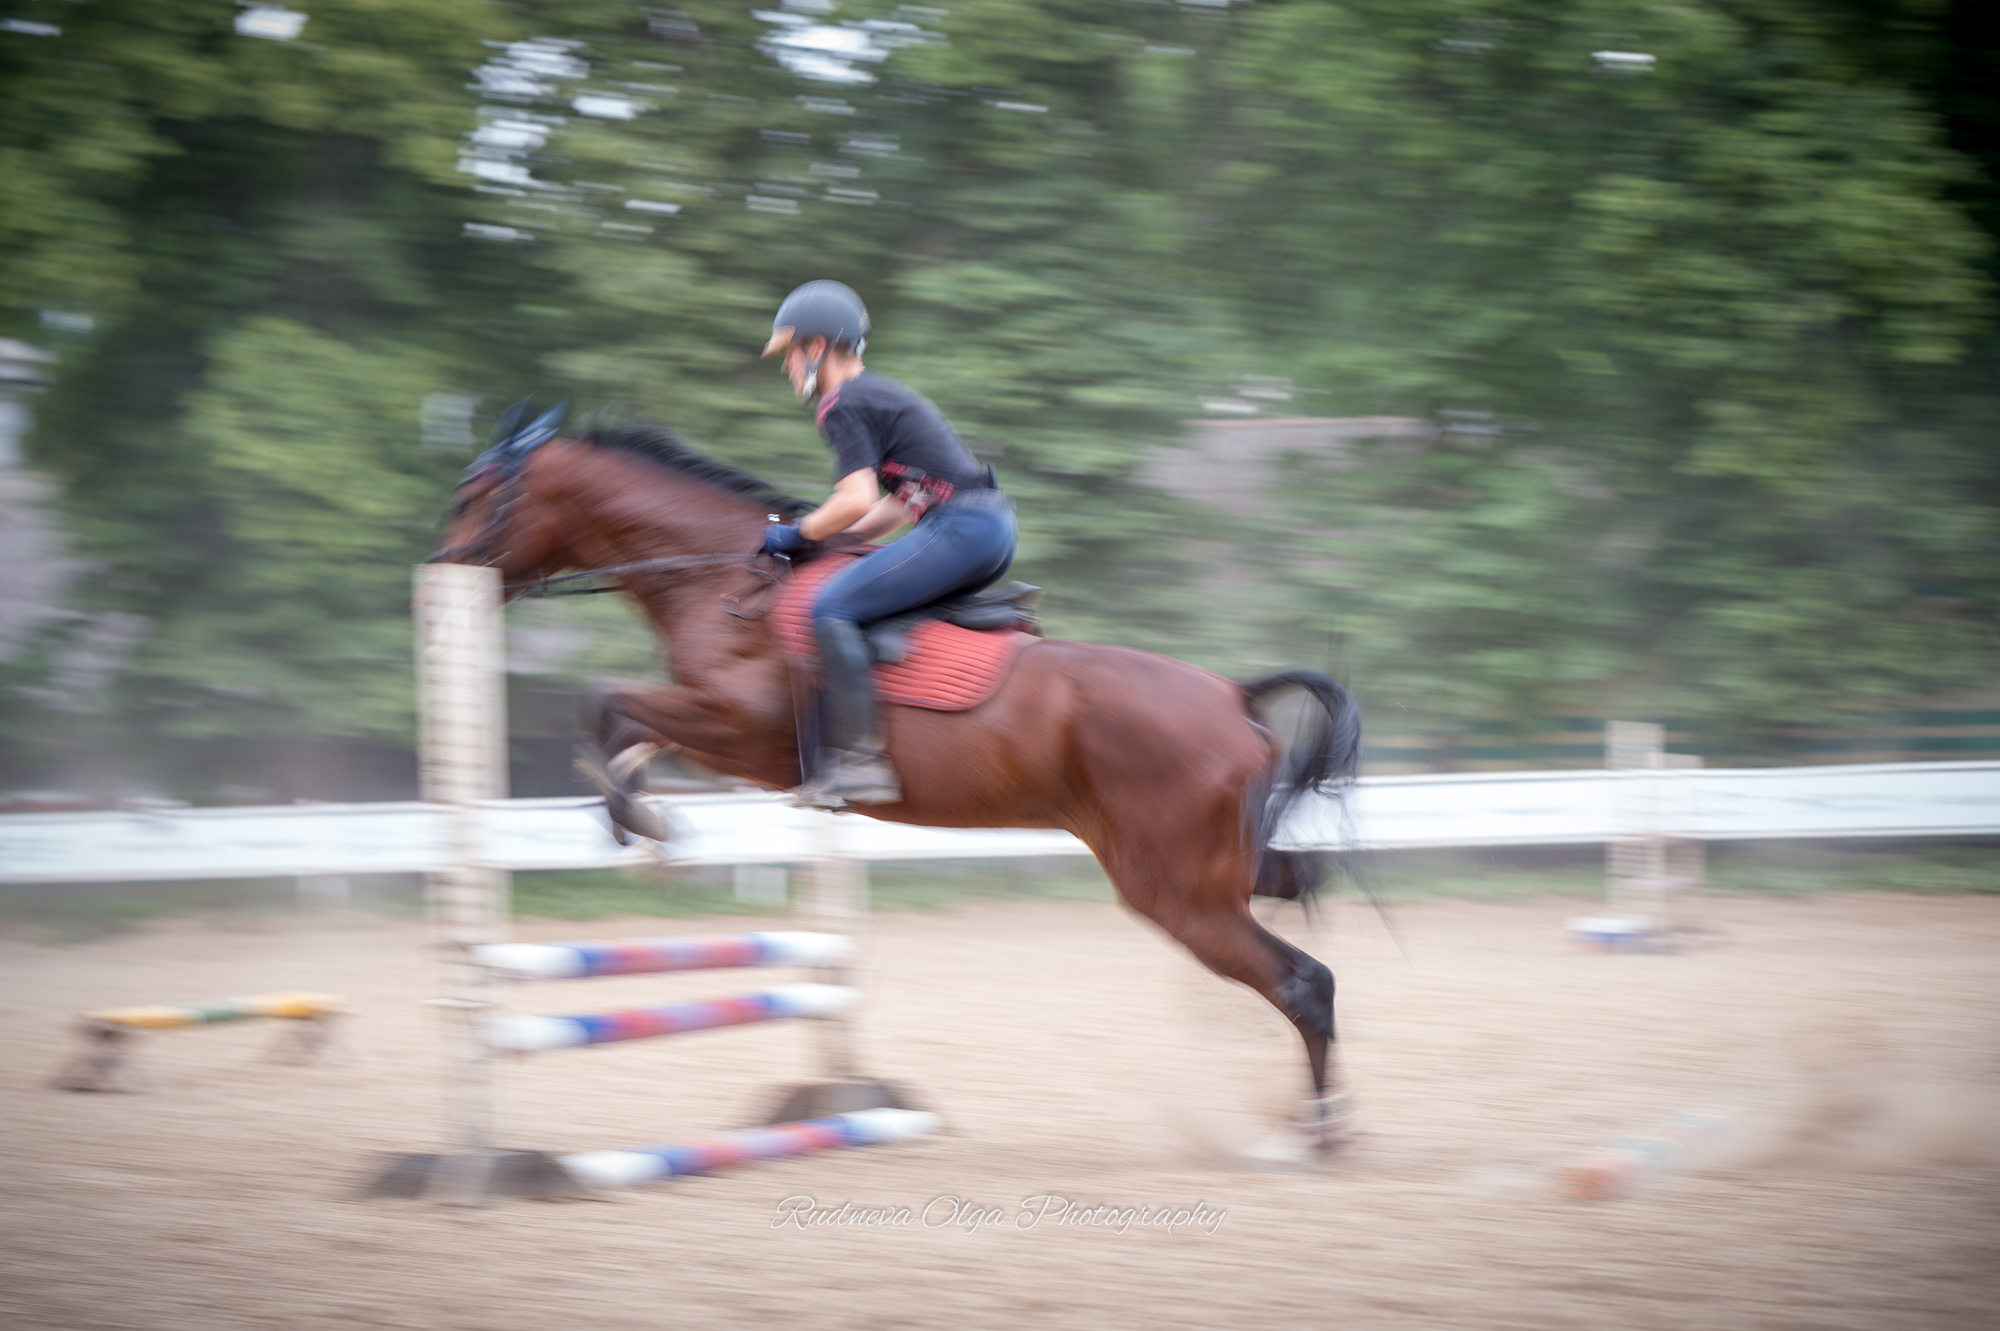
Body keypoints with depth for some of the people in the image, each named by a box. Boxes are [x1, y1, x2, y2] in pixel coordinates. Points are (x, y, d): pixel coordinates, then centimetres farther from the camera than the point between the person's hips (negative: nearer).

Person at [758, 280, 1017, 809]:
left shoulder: (843, 405, -6)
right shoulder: (881, 394, 25)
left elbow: (857, 501, -17)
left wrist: (798, 535, -2)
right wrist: (832, 538, 21)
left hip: (960, 528, -11)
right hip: (995, 528, 11)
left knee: (833, 607, -16)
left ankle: (858, 760, -21)